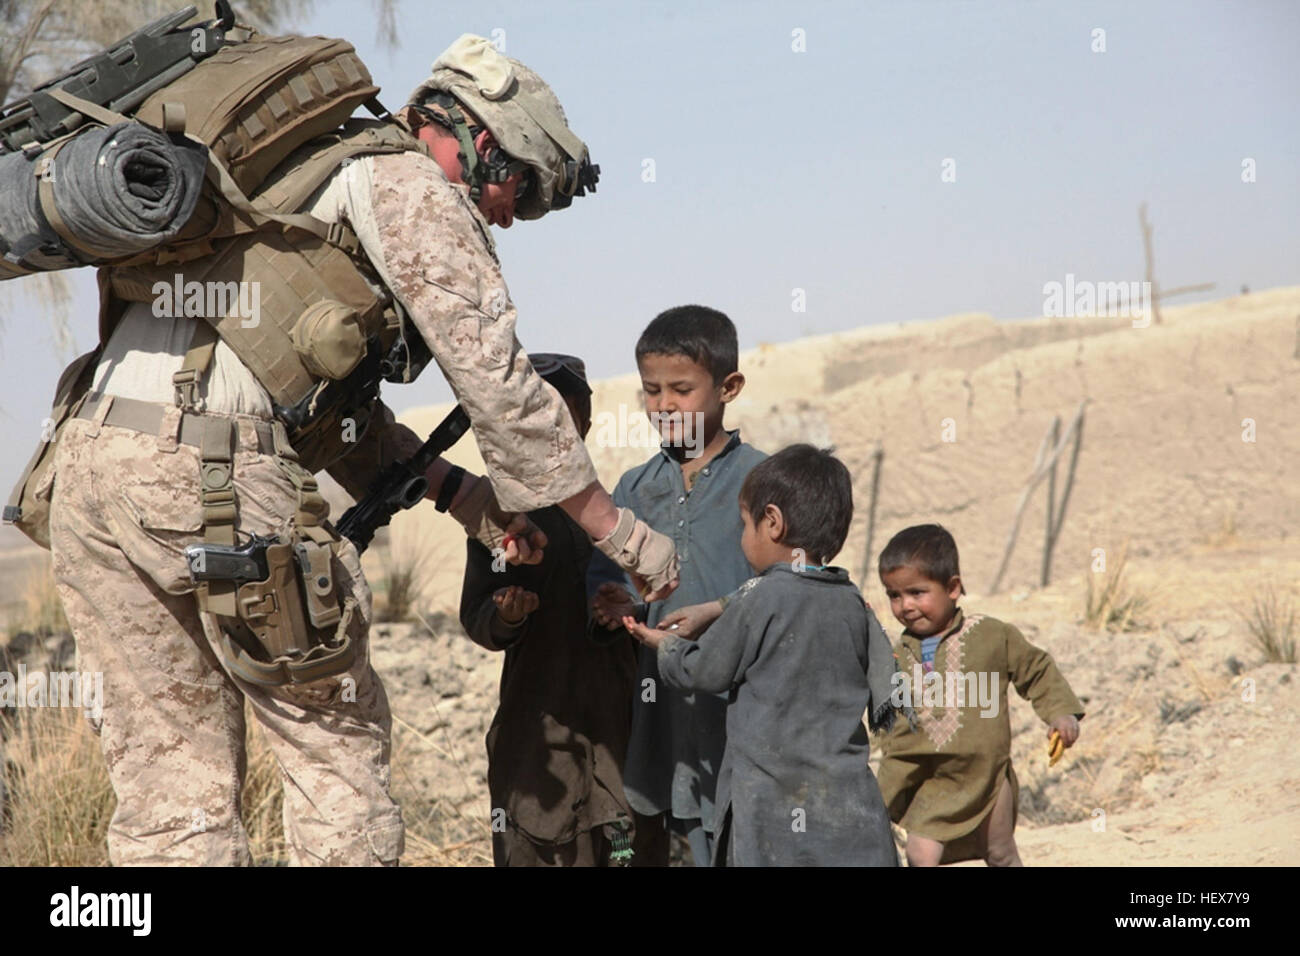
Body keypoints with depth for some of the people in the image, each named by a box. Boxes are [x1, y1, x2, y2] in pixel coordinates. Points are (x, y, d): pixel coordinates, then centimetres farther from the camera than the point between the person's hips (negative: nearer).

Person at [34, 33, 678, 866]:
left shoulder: (311, 173, 30)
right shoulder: (412, 185, 3)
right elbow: (498, 382, -1)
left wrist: (464, 495, 24)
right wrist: (619, 530, 6)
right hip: (213, 472, -8)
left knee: (170, 774, 9)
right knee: (337, 740, 5)